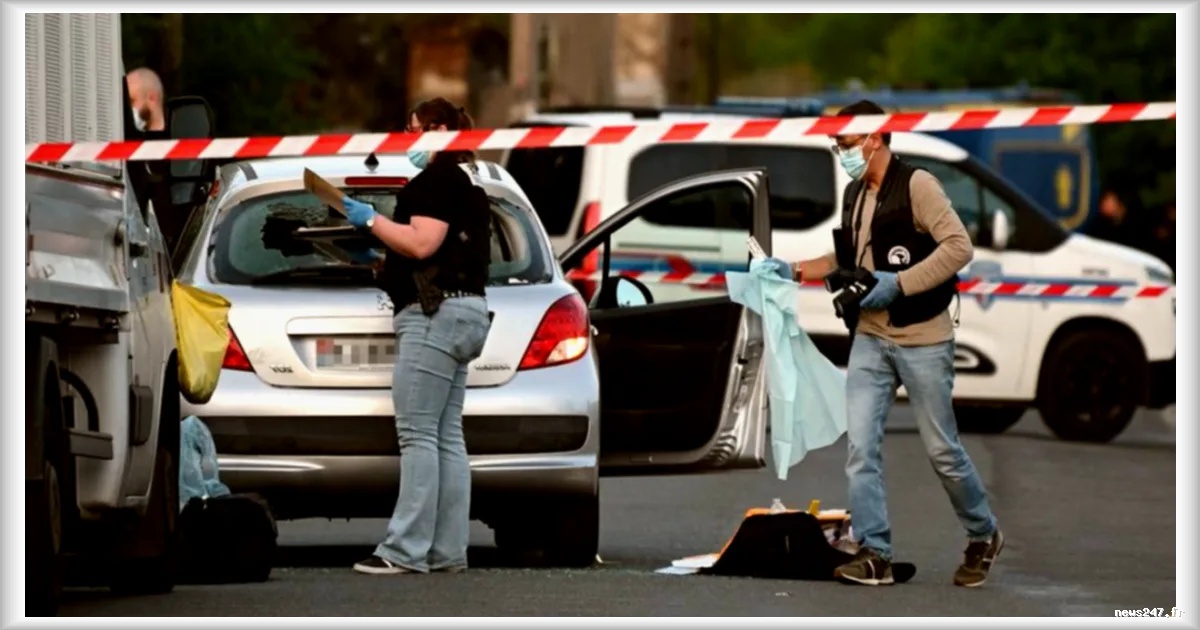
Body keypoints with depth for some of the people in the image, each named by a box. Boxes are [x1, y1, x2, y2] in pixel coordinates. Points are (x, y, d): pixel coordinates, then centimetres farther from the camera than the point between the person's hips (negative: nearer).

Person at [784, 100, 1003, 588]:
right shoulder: (854, 195, 13)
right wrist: (797, 270, 10)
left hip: (922, 340, -7)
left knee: (942, 450, 3)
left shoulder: (915, 186, -11)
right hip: (870, 339, 7)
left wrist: (898, 284, -21)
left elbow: (959, 247, -18)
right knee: (861, 446, -6)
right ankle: (874, 553, -6)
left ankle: (983, 538, 23)